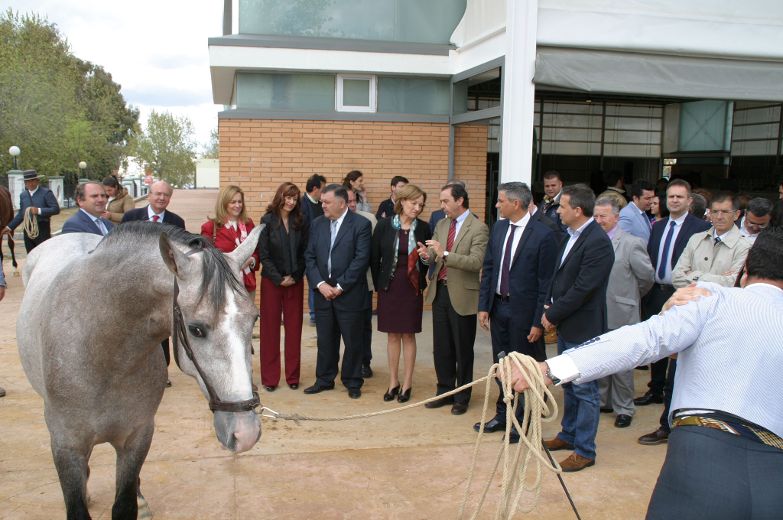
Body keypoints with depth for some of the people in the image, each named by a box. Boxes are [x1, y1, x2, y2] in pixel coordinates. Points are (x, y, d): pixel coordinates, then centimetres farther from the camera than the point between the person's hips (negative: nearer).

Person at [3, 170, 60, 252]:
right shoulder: (23, 195, 13)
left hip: (42, 230, -6)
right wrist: (10, 227, 15)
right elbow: (21, 214, 19)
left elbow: (56, 209, -12)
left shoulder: (46, 193, -4)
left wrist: (39, 211, -22)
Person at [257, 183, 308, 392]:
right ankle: (270, 377, 11)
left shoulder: (301, 222, 3)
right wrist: (279, 278, -12)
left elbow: (305, 253, 3)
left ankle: (292, 376, 15)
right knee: (270, 328, 3)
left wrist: (294, 277, -7)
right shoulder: (267, 221, -4)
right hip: (271, 281, -2)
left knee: (294, 328, 6)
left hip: (295, 282, 2)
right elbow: (263, 254, -6)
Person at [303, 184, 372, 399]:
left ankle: (352, 383, 21)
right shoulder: (317, 224, 7)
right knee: (325, 340, 12)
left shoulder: (361, 224, -8)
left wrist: (340, 287, -13)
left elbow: (361, 260, -13)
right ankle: (324, 379, 26)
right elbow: (310, 256, 6)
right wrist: (320, 284, -8)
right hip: (323, 292, 4)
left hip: (350, 294, -4)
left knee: (353, 341, 6)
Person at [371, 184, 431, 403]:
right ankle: (393, 382, 19)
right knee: (392, 335, 9)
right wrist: (379, 284, 3)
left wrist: (420, 281, 0)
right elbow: (374, 257, 1)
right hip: (389, 287, 0)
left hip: (412, 288, 0)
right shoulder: (384, 225, -5)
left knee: (408, 335, 6)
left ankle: (407, 383, 15)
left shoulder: (423, 228, -2)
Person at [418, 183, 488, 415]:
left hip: (462, 296, -6)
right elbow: (433, 256, 11)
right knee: (441, 348, 14)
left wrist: (444, 254, -31)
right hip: (439, 292, 6)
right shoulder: (441, 225, 9)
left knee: (463, 350, 7)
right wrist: (427, 255, -13)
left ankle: (462, 397, 22)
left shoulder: (478, 228, -11)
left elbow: (476, 262, -22)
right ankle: (445, 392, 29)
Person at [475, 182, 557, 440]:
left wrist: (539, 321, -14)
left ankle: (523, 422, 23)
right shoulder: (498, 228, 5)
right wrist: (483, 306, 5)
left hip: (524, 311, -6)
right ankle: (503, 415, 34)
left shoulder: (543, 235, -15)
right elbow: (488, 268, 9)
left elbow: (546, 282, -14)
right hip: (498, 306, 6)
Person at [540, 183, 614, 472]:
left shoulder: (598, 242, -21)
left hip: (583, 329, -9)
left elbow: (582, 289, -22)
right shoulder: (571, 236, 8)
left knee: (585, 390, 2)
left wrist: (552, 314, -13)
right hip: (565, 326, 9)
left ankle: (584, 450, 13)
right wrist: (550, 310, 3)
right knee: (568, 384, 20)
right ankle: (569, 434, 36)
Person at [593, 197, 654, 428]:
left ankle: (624, 409, 19)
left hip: (620, 315, -4)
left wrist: (632, 297, 9)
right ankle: (603, 401, 31)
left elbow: (647, 276, -2)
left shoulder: (631, 243, -10)